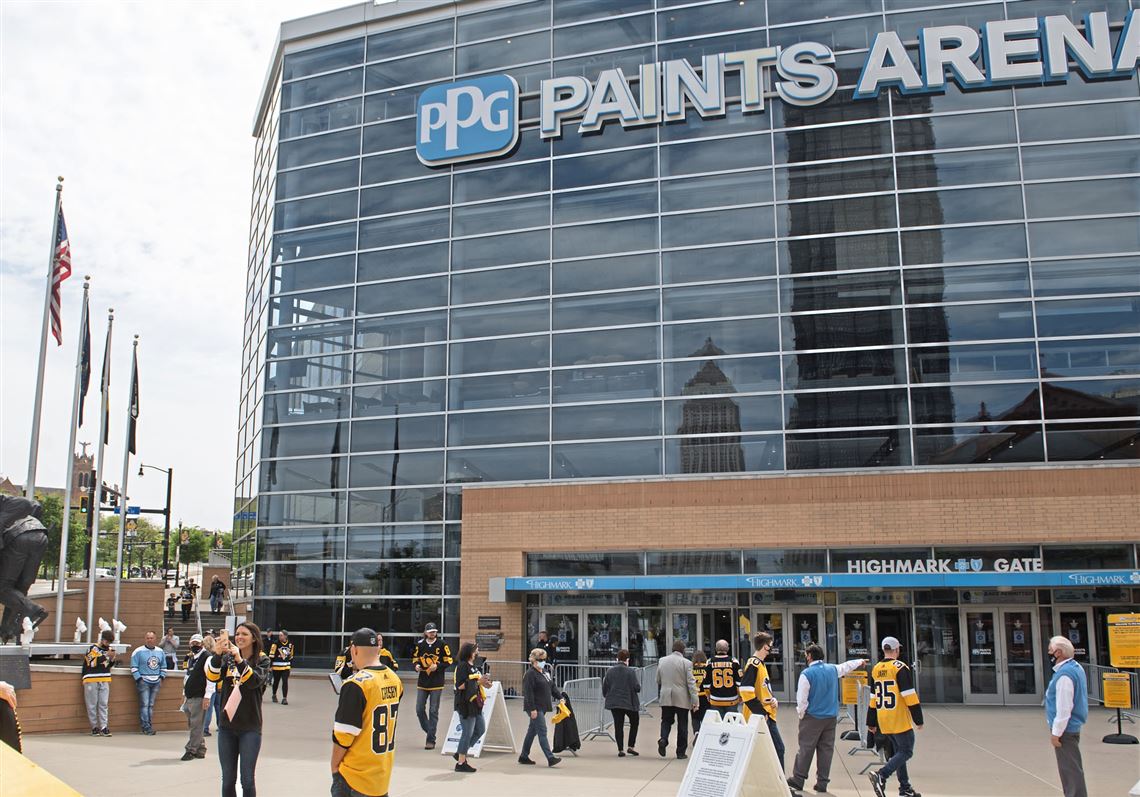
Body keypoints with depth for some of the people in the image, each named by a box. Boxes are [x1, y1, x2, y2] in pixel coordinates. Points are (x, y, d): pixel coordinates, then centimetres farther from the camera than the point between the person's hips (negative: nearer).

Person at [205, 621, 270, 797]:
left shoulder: (262, 660, -2)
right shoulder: (227, 658, 5)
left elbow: (255, 681, -21)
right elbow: (212, 676, -13)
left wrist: (239, 660, -35)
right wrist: (217, 655, -31)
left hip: (250, 728, -3)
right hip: (227, 726, 3)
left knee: (247, 779, -1)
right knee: (228, 779, 9)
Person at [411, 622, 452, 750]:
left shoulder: (442, 644, -4)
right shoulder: (420, 644, 5)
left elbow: (448, 661, -3)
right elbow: (415, 658, 14)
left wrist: (437, 666, -18)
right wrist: (417, 665, -7)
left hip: (436, 683, -3)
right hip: (422, 682, 3)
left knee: (433, 711, -1)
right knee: (419, 710, 2)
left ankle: (431, 740, 4)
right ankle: (429, 732, 22)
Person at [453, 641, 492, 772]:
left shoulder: (474, 666, 15)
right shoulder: (462, 666, -13)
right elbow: (460, 685, -21)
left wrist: (484, 682, 3)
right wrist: (478, 681, -20)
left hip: (475, 703, 10)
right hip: (465, 704, -10)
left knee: (481, 729, 15)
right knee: (468, 733, -3)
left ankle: (461, 753, 25)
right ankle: (461, 763, 7)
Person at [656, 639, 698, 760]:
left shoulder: (662, 661, 4)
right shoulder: (686, 663, -8)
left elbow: (658, 680, 12)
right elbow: (691, 683, -11)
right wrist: (695, 701, -10)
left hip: (666, 698, 3)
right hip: (682, 699, -3)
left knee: (666, 720, 13)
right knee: (682, 725, 7)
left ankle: (663, 739, -14)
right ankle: (681, 752, 10)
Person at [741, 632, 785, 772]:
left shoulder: (761, 664, 15)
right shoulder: (753, 664, -16)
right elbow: (746, 691, -24)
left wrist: (774, 699, 6)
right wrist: (761, 712, -21)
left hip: (767, 715, 10)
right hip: (759, 717, -10)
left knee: (778, 748, 11)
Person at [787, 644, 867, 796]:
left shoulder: (807, 673, -12)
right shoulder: (833, 669, 4)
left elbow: (801, 699, -12)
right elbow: (847, 666, 25)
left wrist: (801, 714, 4)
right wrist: (860, 661, 45)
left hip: (812, 717, -5)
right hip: (831, 717, 5)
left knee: (806, 749, 0)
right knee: (826, 749, 9)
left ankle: (798, 780, 3)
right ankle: (822, 783, 11)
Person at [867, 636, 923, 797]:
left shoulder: (876, 670, 9)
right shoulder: (900, 668, -11)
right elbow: (910, 697, -14)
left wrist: (871, 723, 19)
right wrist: (918, 720, -8)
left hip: (884, 723, 7)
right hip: (900, 720, -7)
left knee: (897, 752, 16)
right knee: (906, 752, -2)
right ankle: (881, 776, -18)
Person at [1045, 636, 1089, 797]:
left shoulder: (1064, 674, -24)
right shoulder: (1076, 667, 8)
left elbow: (1064, 708, -25)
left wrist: (1056, 733, -19)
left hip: (1065, 729, -11)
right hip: (1073, 726, 11)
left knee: (1070, 769, -4)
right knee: (1071, 767, 20)